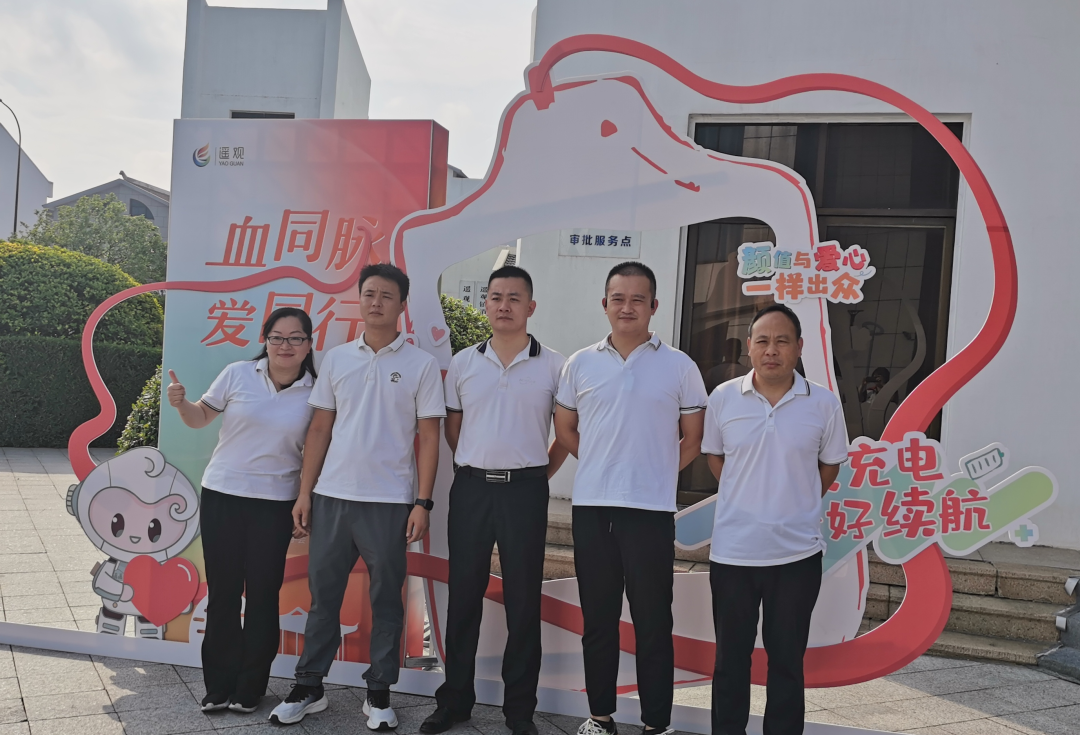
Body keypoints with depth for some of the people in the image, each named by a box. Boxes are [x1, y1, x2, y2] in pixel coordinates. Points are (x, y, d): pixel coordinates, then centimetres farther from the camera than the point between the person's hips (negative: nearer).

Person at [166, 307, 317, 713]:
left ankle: (250, 688, 18)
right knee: (222, 592, 7)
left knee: (263, 595, 3)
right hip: (222, 495, 1)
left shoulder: (315, 391, -2)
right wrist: (181, 403, -15)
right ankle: (219, 685, 21)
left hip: (275, 503, 0)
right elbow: (201, 417, 6)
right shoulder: (237, 374, -3)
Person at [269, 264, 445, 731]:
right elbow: (320, 429, 10)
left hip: (389, 501, -3)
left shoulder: (421, 365, 0)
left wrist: (423, 503, -7)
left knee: (386, 600, 6)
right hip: (331, 497, 3)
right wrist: (304, 493, 5)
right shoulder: (337, 358, 8)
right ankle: (309, 688, 21)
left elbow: (428, 438, -1)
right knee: (323, 594, 9)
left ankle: (379, 694, 18)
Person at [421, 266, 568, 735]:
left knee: (523, 600, 4)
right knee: (463, 596, 8)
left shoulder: (554, 366, -1)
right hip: (471, 488, 2)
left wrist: (540, 474, 4)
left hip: (525, 490, -2)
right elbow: (452, 428, 14)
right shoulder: (463, 363, 6)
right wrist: (474, 467, 10)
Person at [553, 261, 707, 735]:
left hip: (651, 510, -2)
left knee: (652, 622, 2)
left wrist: (657, 472, 3)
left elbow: (694, 438, 7)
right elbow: (565, 430, 15)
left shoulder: (679, 367, 1)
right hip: (591, 507, 2)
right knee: (597, 618, 11)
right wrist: (602, 465, 9)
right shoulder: (580, 364, 5)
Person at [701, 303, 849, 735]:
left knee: (787, 658, 11)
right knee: (731, 655, 12)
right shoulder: (722, 399, -2)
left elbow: (830, 465, 9)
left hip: (797, 552, 0)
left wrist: (798, 504, 3)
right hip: (732, 550, 1)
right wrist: (746, 499, 6)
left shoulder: (824, 404, -4)